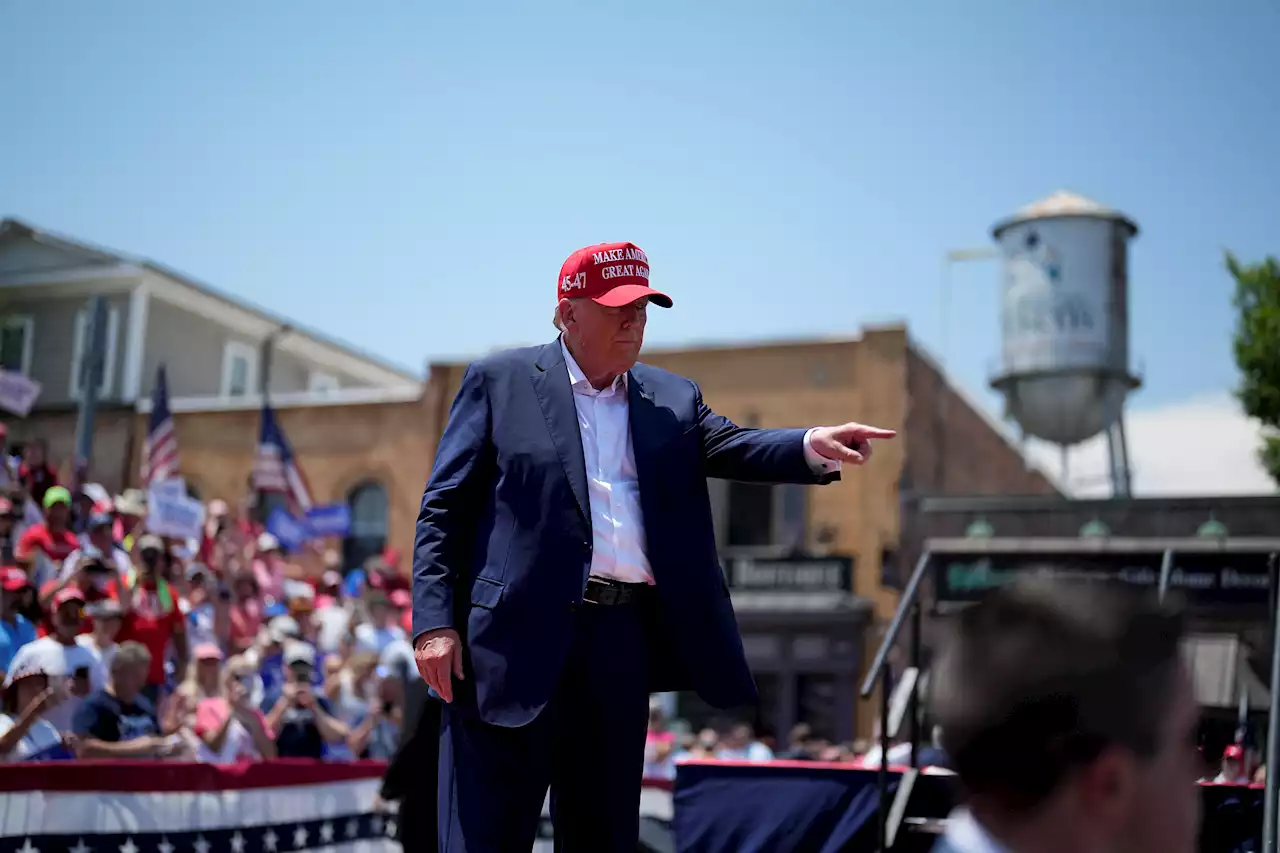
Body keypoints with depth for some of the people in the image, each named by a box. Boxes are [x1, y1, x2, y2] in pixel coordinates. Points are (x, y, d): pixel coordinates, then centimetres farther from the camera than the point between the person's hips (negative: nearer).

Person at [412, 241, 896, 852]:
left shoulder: (672, 400, 16)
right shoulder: (500, 380, 5)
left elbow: (730, 447, 0)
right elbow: (444, 508, 2)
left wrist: (813, 446, -21)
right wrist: (434, 622, -8)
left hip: (624, 641, 4)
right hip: (515, 636, -4)